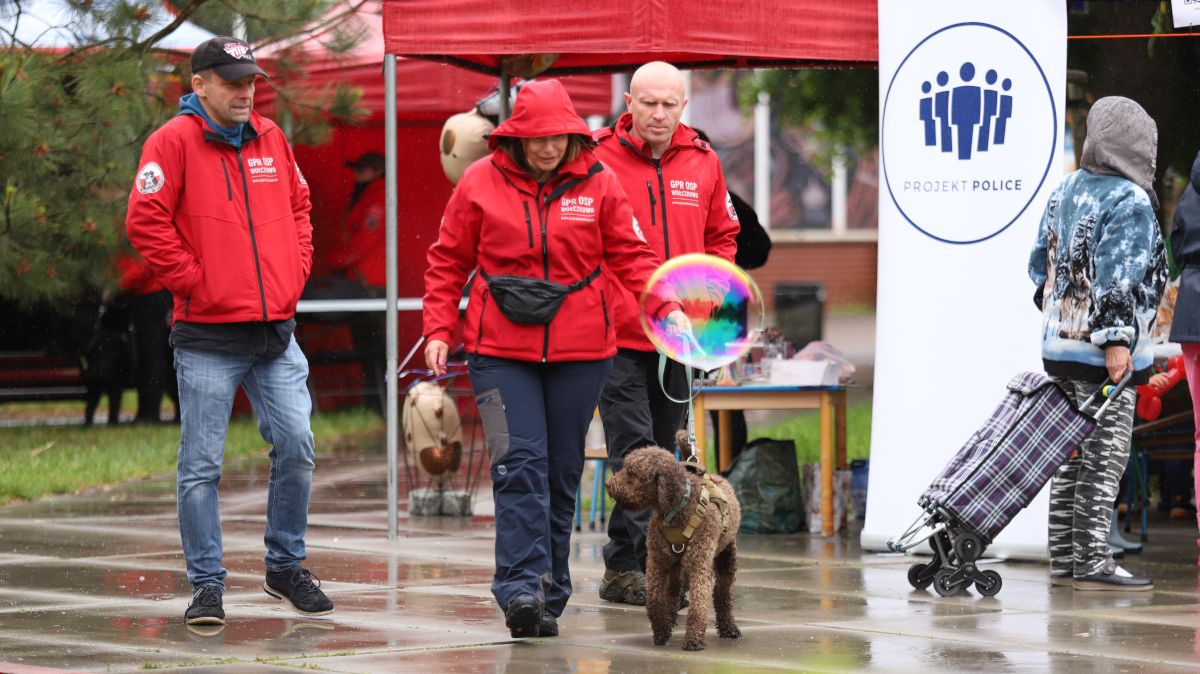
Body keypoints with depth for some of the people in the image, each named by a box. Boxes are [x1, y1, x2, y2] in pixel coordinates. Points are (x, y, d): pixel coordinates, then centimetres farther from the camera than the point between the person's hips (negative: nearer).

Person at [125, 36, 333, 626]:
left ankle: (286, 566, 18)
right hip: (207, 337, -5)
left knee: (296, 445, 1)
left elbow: (298, 207, 24)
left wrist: (295, 273, 11)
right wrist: (193, 280, -12)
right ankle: (206, 584, 7)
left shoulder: (271, 139, 13)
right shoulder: (174, 141, -5)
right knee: (201, 464, -1)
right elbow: (146, 222, -12)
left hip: (276, 332, 5)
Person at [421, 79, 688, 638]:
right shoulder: (480, 182, 1)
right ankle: (522, 588, -19)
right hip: (500, 350, -2)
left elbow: (630, 255, 5)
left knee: (562, 471, 7)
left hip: (579, 350, 2)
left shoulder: (597, 183, 3)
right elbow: (448, 261, 7)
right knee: (520, 463, -14)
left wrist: (666, 307, -10)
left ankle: (550, 597, 14)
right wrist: (438, 329, -1)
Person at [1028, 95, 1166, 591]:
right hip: (1104, 352, -8)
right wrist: (1117, 339, -20)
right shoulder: (1130, 202, -13)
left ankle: (1063, 559, 15)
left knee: (1070, 454, 13)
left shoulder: (1064, 191, 11)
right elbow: (1119, 276, -20)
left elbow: (1040, 262, 17)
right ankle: (1091, 562, -6)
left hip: (1058, 344, 8)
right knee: (1105, 455, -4)